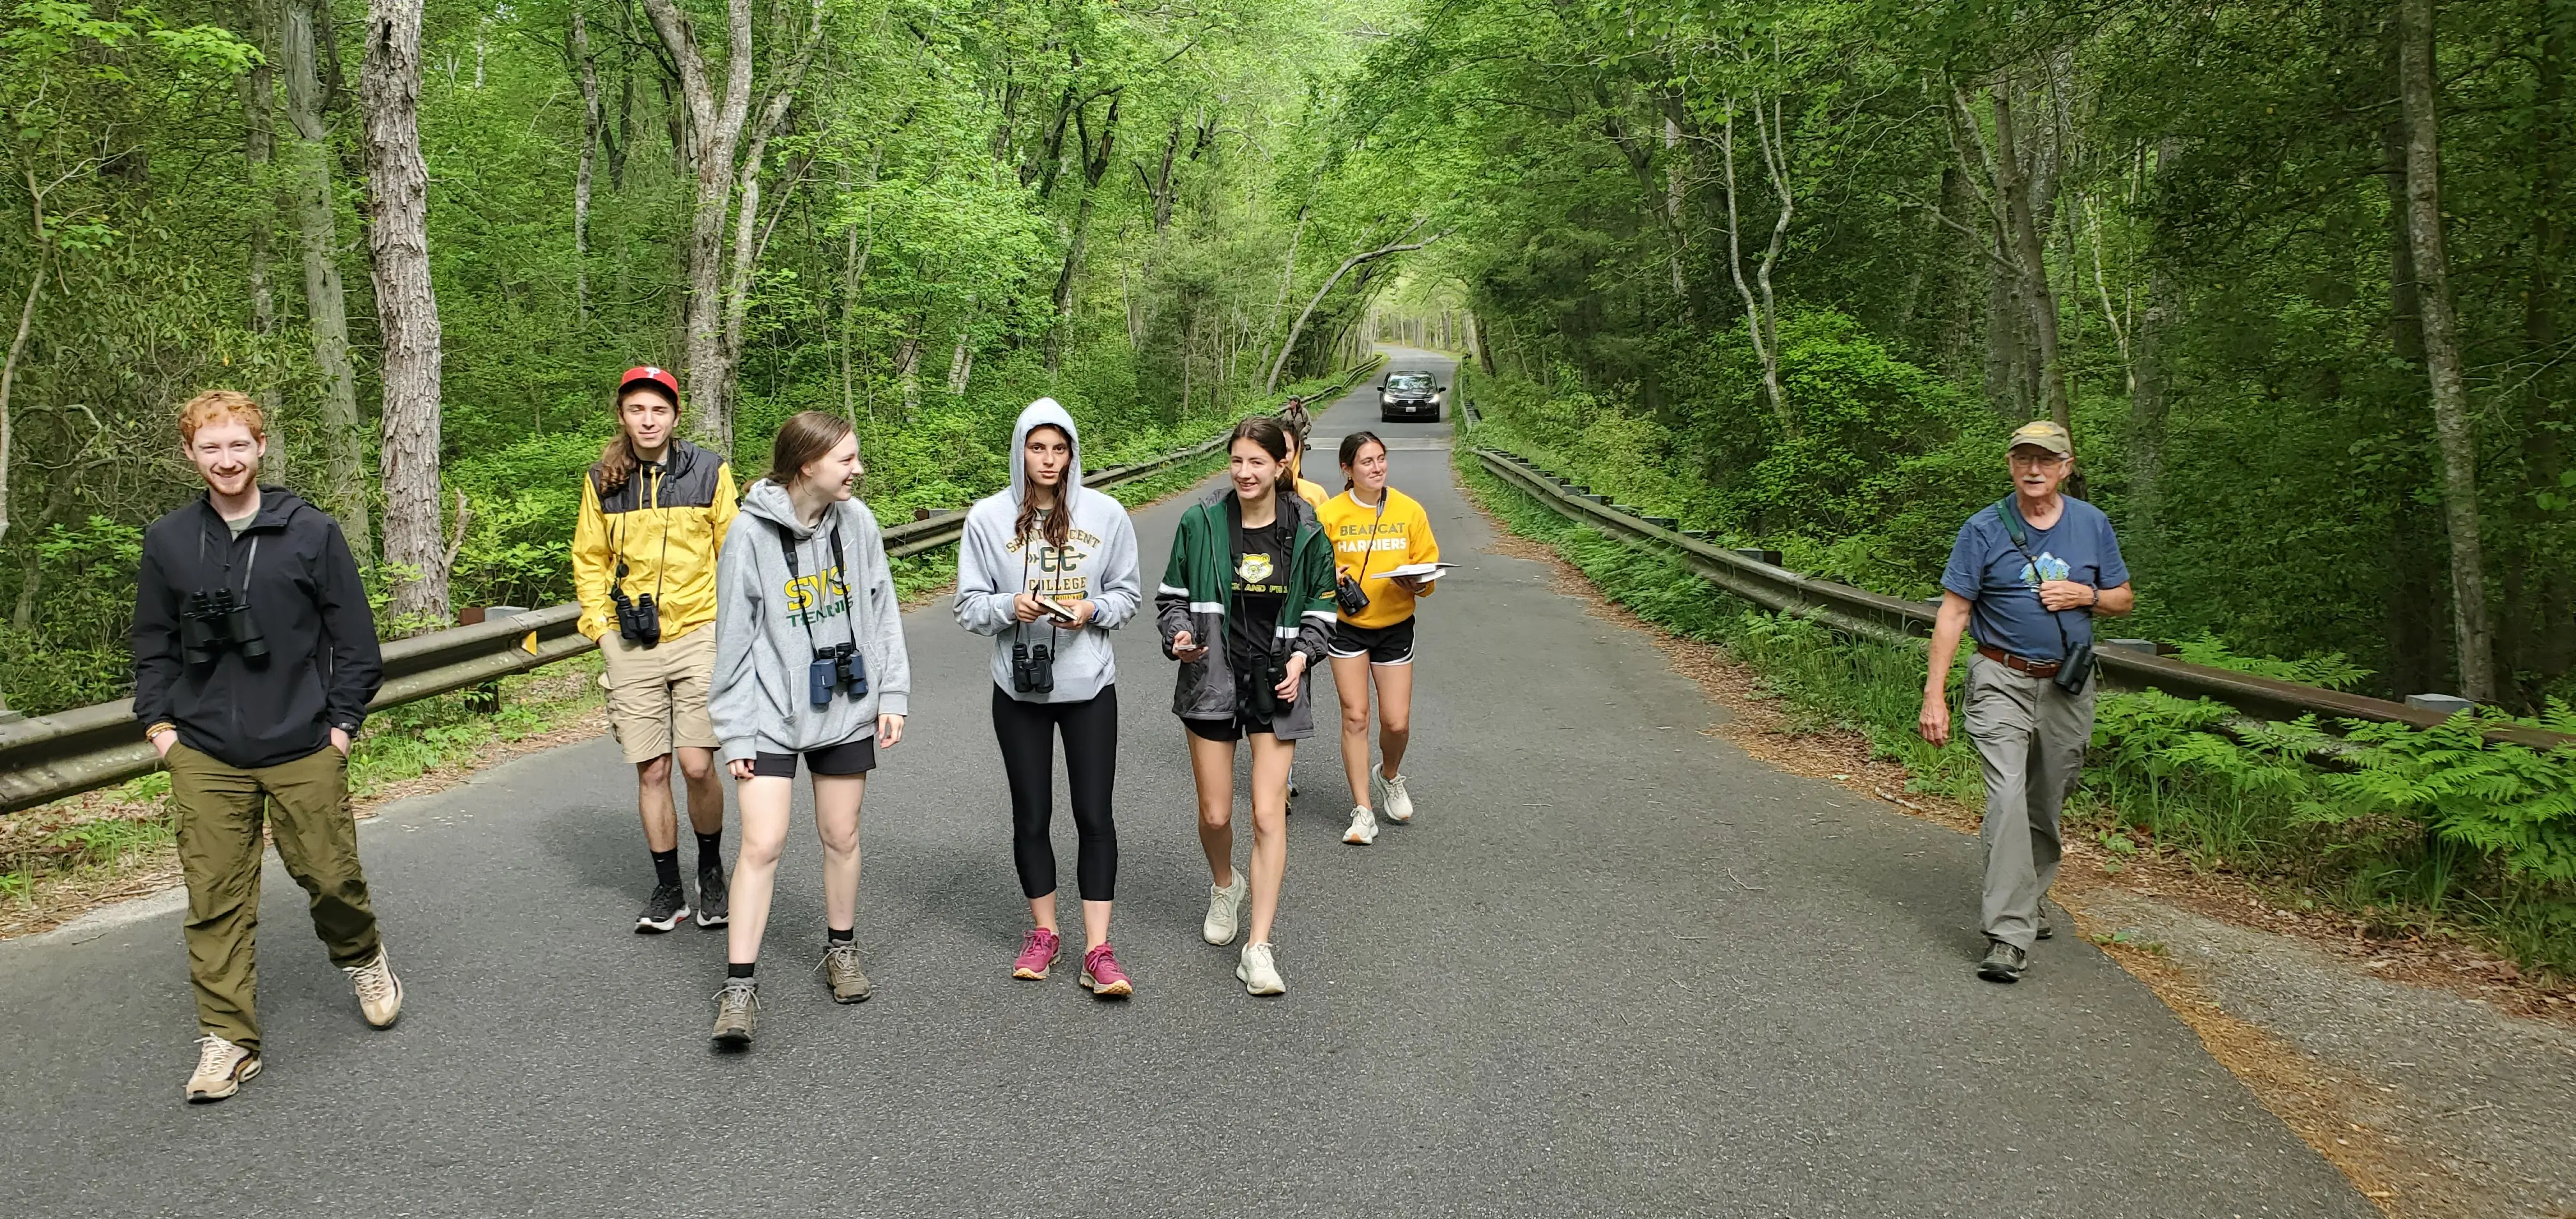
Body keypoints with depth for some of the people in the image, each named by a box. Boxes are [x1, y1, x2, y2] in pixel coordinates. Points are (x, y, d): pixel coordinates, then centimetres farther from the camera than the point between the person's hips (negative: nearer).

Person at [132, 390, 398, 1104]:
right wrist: (159, 723, 5)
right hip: (205, 756, 2)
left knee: (330, 875, 3)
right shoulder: (167, 542, 6)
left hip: (304, 749, -2)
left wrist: (342, 721, -1)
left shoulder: (312, 532, -1)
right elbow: (153, 645, 14)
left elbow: (353, 637, 2)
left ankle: (362, 957, 34)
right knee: (216, 898, 1)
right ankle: (228, 1039, 10)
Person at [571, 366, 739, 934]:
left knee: (697, 764, -8)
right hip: (630, 644, 2)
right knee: (651, 771, 5)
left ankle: (711, 871, 17)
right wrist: (599, 622, 4)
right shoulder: (602, 480, 6)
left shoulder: (710, 472, 0)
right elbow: (588, 560, 16)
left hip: (698, 634, -2)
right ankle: (668, 890, 19)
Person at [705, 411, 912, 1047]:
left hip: (846, 710, 4)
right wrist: (736, 732, -7)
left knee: (841, 836, 13)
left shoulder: (858, 523, -1)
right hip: (771, 715, -3)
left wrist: (893, 696, 3)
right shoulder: (751, 535, -12)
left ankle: (841, 950, 33)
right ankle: (739, 988, 0)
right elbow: (733, 641, -7)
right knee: (761, 845, -7)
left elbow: (883, 613, 7)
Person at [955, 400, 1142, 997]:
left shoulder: (1106, 513, -3)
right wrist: (1010, 607, -20)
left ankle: (1097, 950, 5)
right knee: (1031, 816, 10)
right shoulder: (988, 517, -3)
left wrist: (1092, 610, -15)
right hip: (1019, 686, 1)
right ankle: (1044, 932, 28)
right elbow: (969, 606, 0)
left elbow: (1128, 593, 4)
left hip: (1090, 685, 0)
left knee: (1095, 814, -1)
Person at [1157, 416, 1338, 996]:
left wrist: (1302, 655, -7)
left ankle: (1259, 948, 1)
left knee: (1269, 815, -6)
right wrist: (1180, 634, -13)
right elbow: (1172, 594, 7)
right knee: (1215, 814, 7)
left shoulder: (1304, 532, -1)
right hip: (1212, 680, 0)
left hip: (1276, 685, 0)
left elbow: (1321, 608, 10)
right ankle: (1224, 887, 42)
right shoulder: (1201, 522, -3)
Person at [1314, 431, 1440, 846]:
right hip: (1347, 626, -1)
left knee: (1397, 722, 1)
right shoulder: (1329, 514, -6)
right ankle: (1363, 811, 9)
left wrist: (1418, 583, -18)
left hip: (1395, 626, 1)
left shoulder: (1410, 511, -2)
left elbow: (1428, 565, 3)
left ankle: (1389, 776, 35)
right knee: (1355, 717, -1)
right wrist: (1329, 578, -20)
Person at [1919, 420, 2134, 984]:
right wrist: (1934, 693, -13)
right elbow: (1953, 613, -6)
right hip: (2003, 682, -4)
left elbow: (2125, 599, 14)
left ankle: (2028, 901, 34)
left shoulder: (2092, 524, 6)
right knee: (2008, 798, -17)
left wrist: (2086, 595, -10)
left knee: (2047, 805, 13)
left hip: (2068, 687, 4)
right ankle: (2008, 935, -19)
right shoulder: (1984, 529, -5)